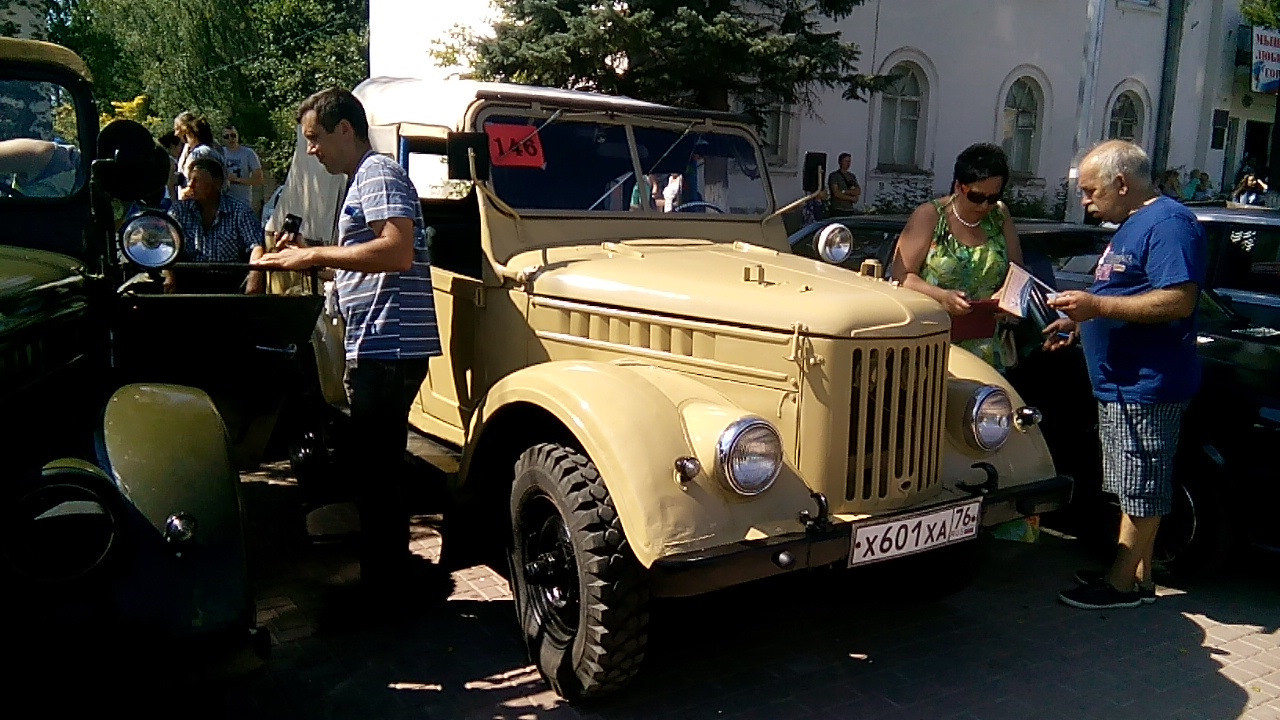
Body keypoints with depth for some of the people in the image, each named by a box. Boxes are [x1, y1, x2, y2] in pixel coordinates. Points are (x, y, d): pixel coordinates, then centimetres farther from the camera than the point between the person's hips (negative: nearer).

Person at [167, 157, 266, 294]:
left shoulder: (239, 211, 4)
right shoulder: (179, 209, 12)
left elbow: (256, 246, -8)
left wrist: (254, 279, -27)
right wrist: (169, 276, -17)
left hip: (229, 282, -2)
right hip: (190, 281, 2)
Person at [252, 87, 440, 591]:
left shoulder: (379, 175, -9)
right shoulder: (362, 180, 23)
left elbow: (398, 251, -24)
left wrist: (317, 254, -18)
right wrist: (307, 258, 17)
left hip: (387, 345, -11)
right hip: (377, 346, 11)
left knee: (378, 472, -6)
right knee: (378, 466, 17)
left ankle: (382, 587, 3)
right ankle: (387, 575, 28)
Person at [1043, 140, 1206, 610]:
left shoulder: (1168, 223, -15)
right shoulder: (1130, 227, 18)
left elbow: (1179, 301, -25)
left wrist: (1097, 305, -27)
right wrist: (1080, 322, 15)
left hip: (1148, 384, -11)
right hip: (1120, 382, 11)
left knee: (1140, 488, -2)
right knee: (1135, 487, 15)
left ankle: (1123, 583, 5)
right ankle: (1138, 574, 24)